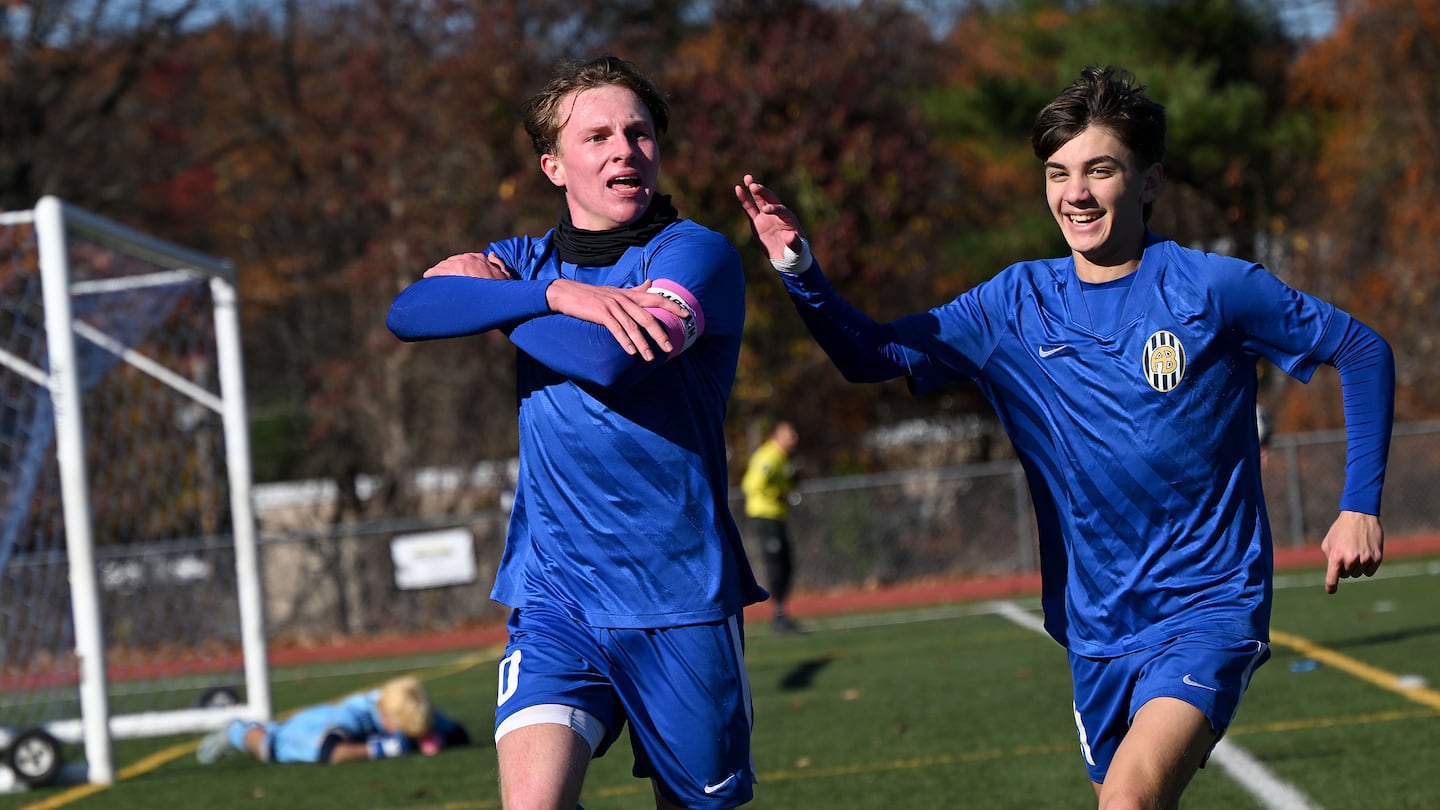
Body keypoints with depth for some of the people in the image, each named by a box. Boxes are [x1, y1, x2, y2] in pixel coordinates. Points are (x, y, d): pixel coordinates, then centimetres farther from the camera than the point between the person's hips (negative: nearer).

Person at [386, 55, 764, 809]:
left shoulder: (695, 253, -5)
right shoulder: (530, 260, 10)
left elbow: (610, 359, -22)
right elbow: (408, 312, -8)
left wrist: (492, 296, -6)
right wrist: (557, 295, -19)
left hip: (678, 599, -2)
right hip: (555, 594, 3)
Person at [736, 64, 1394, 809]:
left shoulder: (1212, 289, -8)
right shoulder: (1017, 305, 3)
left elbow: (1361, 350, 1)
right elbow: (871, 355, 4)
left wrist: (1359, 506, -5)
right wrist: (798, 266, -14)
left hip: (1206, 611, -5)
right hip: (1096, 628, 5)